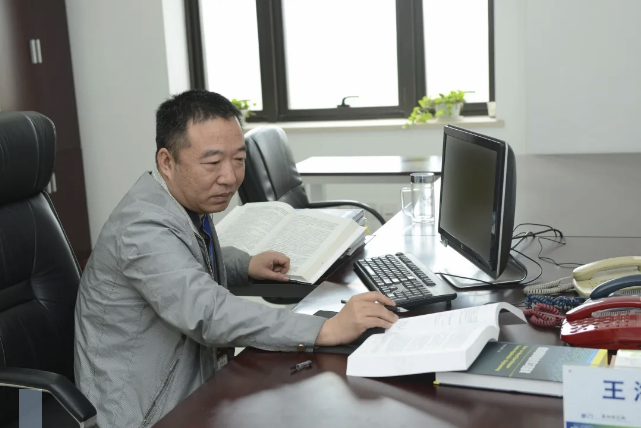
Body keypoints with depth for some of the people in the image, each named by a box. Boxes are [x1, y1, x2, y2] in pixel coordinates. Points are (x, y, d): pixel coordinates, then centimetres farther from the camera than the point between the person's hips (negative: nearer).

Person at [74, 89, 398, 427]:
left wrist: (245, 265, 9)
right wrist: (326, 330, -40)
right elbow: (209, 314, -36)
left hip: (196, 389, 9)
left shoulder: (188, 199, 3)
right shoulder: (144, 227, -24)